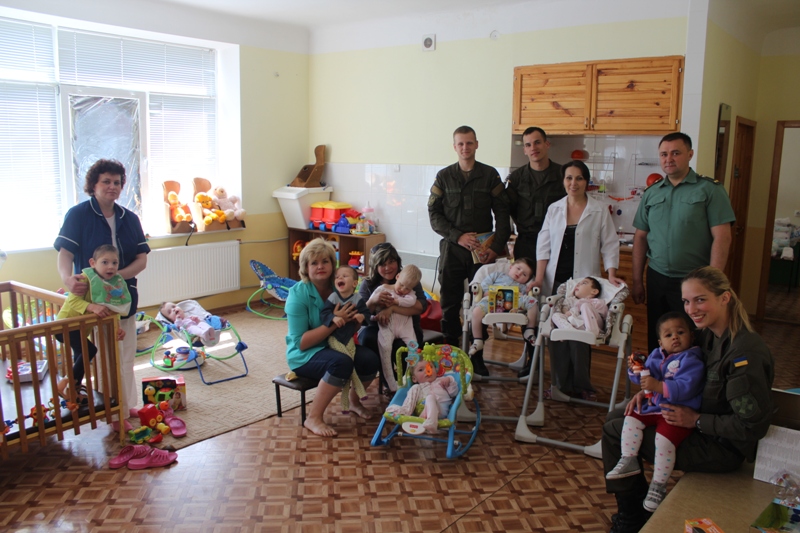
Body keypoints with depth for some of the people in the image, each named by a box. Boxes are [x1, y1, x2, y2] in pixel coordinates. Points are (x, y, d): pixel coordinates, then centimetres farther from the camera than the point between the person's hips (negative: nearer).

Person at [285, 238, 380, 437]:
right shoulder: (298, 294, -18)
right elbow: (301, 343, -21)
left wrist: (355, 317, -17)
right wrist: (334, 323, -29)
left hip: (335, 345, 5)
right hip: (304, 355, -5)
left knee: (371, 359, -20)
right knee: (342, 363, -33)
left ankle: (354, 401, 11)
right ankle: (313, 418, -17)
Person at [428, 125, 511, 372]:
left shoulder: (490, 175, 4)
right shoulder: (443, 176, 6)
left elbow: (502, 213, 3)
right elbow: (434, 214, 2)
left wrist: (496, 247, -8)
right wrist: (458, 236, -11)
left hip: (483, 251, 0)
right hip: (452, 249, 1)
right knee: (450, 305, 4)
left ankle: (477, 356, 13)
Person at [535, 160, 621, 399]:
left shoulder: (600, 211, 2)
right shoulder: (554, 209, 9)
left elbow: (610, 245, 3)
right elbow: (543, 245, 7)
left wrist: (611, 274, -9)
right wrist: (539, 278, 0)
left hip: (584, 283, -2)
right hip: (555, 281, 3)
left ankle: (582, 385, 11)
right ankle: (560, 384, 15)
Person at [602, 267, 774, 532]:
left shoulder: (745, 353, -29)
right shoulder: (708, 333, -2)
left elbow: (752, 426, -26)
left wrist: (696, 420, -21)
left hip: (722, 447, -9)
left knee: (615, 432, -7)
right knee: (615, 418, 13)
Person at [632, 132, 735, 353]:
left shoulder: (709, 189, -5)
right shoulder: (651, 193, 9)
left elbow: (721, 237, -10)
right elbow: (640, 237, 11)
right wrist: (637, 280, 8)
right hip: (656, 278, 4)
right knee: (656, 341, 13)